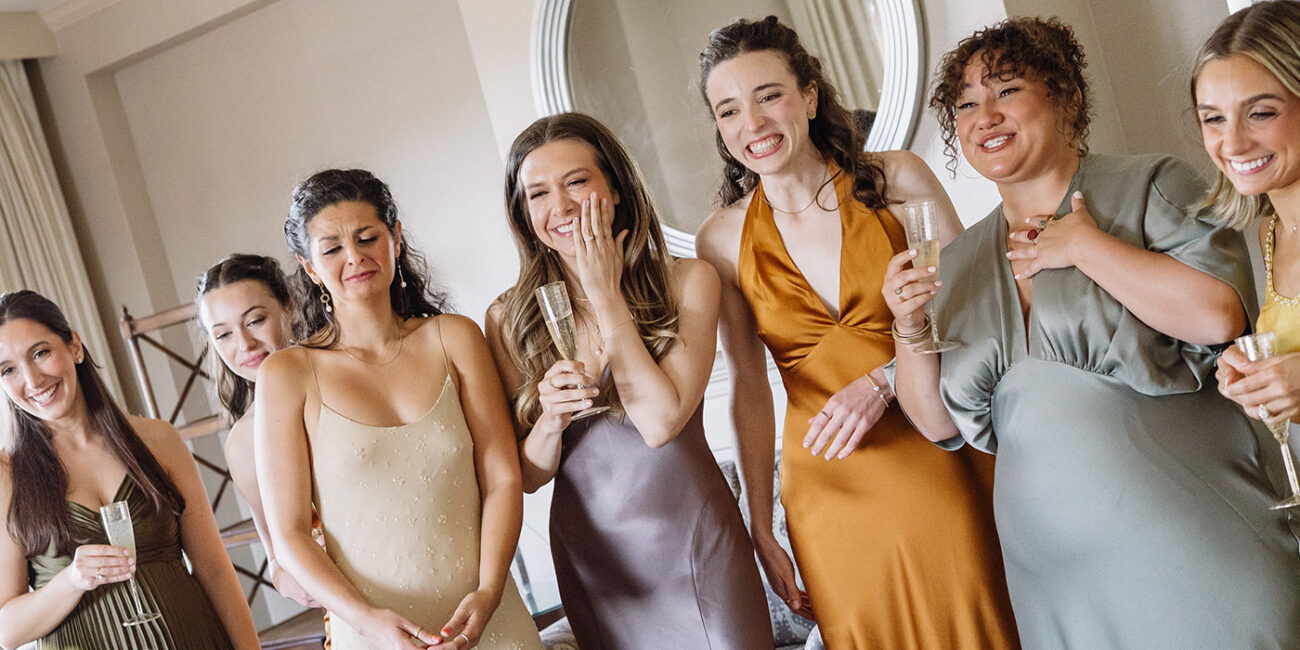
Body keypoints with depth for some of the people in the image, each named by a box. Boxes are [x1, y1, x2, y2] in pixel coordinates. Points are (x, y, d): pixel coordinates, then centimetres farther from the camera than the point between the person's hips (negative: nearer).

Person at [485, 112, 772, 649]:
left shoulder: (688, 281, -8)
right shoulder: (509, 320, -4)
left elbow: (661, 421, -20)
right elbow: (527, 477, 0)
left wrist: (606, 294, -16)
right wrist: (550, 421, -21)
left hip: (696, 543, -1)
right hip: (593, 559, 1)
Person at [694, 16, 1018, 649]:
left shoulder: (896, 180, -4)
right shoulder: (723, 240, -1)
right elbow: (749, 391, 4)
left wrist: (885, 379, -16)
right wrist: (760, 529, 5)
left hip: (939, 469, 0)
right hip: (828, 494, 1)